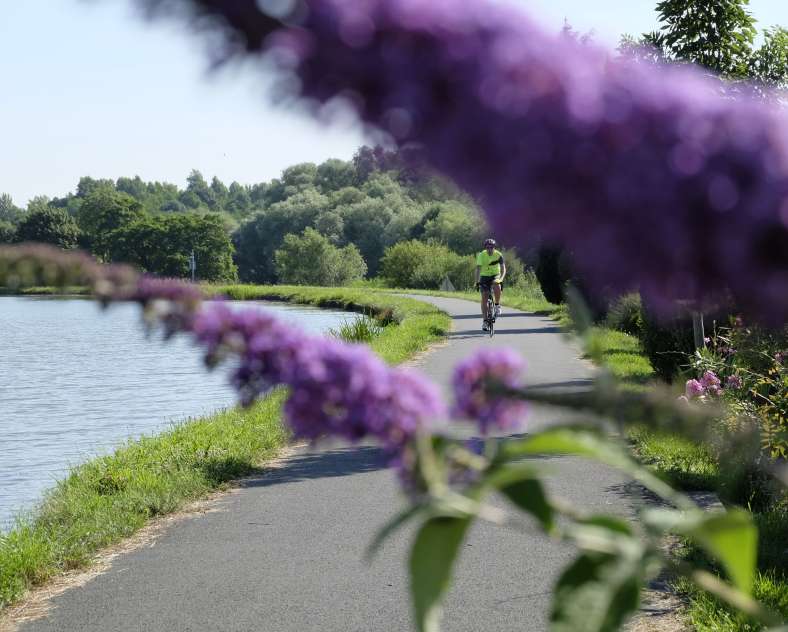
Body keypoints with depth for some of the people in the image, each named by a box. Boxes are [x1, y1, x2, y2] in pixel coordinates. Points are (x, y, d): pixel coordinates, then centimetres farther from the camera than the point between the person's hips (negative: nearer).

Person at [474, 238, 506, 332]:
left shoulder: (498, 255, -17)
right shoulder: (482, 255, -19)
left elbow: (503, 269, -22)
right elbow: (478, 269, -25)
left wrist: (501, 278, -40)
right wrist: (477, 282, -37)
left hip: (495, 276, 0)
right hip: (484, 276, 0)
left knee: (497, 287, -34)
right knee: (484, 297, -8)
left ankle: (497, 306, -11)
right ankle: (485, 321, -2)